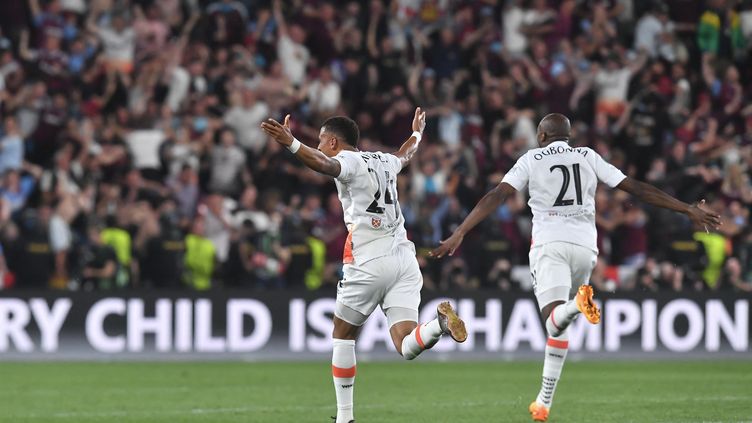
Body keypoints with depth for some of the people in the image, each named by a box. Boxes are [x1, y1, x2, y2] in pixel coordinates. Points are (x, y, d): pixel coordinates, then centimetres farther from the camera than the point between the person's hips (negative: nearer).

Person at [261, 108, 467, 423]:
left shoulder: (348, 161, -1)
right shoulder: (384, 161, 21)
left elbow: (325, 165, -26)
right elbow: (405, 155, 46)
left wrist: (290, 143, -41)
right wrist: (417, 133, 68)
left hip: (368, 263, -6)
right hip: (404, 260, 6)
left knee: (343, 335, 13)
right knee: (406, 347, -3)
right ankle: (440, 323, -34)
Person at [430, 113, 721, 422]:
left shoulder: (531, 160, 8)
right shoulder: (589, 157, 15)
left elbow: (496, 196, -3)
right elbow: (636, 189, 11)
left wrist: (459, 233, -5)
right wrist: (689, 210, 14)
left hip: (549, 243, -3)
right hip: (585, 246, 3)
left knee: (555, 323, -16)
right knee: (557, 327, 17)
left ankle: (577, 304, -52)